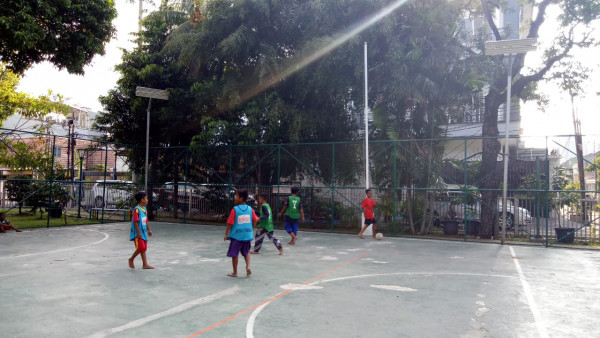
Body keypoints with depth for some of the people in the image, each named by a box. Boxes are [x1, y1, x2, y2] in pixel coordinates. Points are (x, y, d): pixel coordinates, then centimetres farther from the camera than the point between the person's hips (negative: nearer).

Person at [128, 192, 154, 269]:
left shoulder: (144, 209, 11)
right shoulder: (137, 209, -16)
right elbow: (135, 221, -19)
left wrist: (149, 230, 18)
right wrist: (138, 232, -21)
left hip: (143, 232, 9)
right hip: (138, 233, -9)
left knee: (144, 248, 8)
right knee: (141, 248, -10)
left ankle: (145, 264, 11)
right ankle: (131, 259, 12)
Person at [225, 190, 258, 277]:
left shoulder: (235, 209, -11)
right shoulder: (250, 209, 0)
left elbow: (230, 223, -10)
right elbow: (255, 221, 4)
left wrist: (226, 234, -1)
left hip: (236, 235, -4)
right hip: (248, 235, 4)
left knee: (234, 254, 9)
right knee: (246, 252, 22)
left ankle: (235, 272, 16)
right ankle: (248, 266, 3)